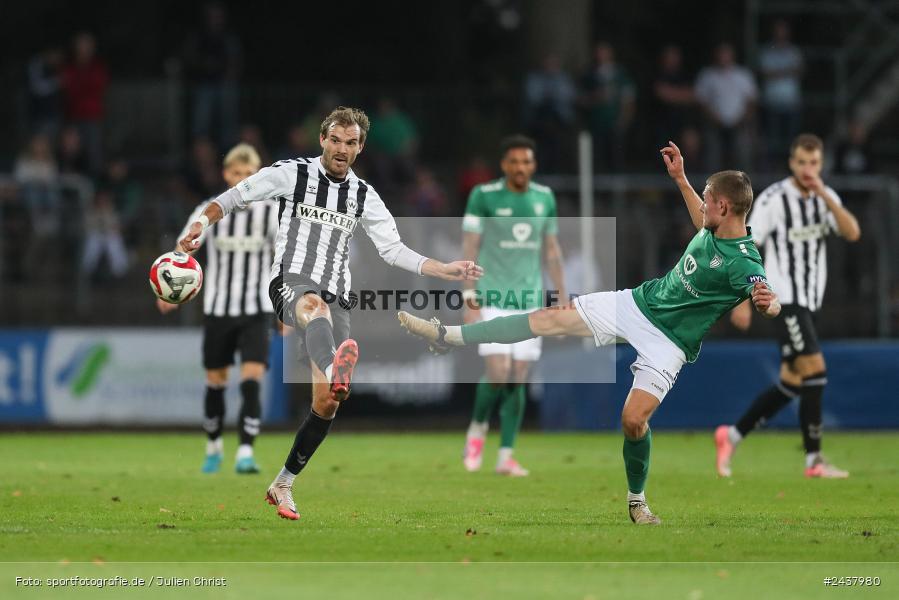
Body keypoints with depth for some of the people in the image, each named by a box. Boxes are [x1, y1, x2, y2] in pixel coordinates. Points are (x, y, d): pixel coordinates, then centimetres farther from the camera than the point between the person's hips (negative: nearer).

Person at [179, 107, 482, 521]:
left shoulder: (363, 196, 14)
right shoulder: (291, 174, 3)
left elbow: (394, 250, 15)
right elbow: (235, 197, 8)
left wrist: (444, 270, 5)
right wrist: (203, 222, -11)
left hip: (335, 300, 5)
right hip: (291, 283, -5)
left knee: (326, 403, -3)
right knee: (315, 304, -44)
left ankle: (283, 485, 15)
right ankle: (335, 372, -78)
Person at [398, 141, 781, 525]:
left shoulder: (742, 263, -27)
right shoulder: (715, 229, -3)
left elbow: (769, 305, -43)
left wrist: (767, 303, -65)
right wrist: (680, 179, 21)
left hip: (668, 342, -7)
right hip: (639, 302, 7)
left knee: (633, 419, -20)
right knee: (550, 318, 2)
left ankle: (636, 497, 10)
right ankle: (448, 336, 11)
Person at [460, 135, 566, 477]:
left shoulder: (544, 198, 8)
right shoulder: (483, 196, -4)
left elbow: (552, 251, 15)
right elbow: (469, 248, -4)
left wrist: (562, 301, 12)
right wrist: (470, 300, -10)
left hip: (529, 301, 4)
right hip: (492, 300, -4)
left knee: (518, 380, 1)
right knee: (498, 373, -14)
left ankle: (506, 457, 7)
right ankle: (477, 428, 14)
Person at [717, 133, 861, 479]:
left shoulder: (827, 197, 7)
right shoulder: (774, 200, -10)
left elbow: (853, 233, -8)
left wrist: (825, 197, -18)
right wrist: (742, 300, -12)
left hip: (810, 302, 7)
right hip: (784, 298, -7)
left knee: (792, 382, 8)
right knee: (814, 371, -15)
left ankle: (732, 436, 21)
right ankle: (814, 460, -11)